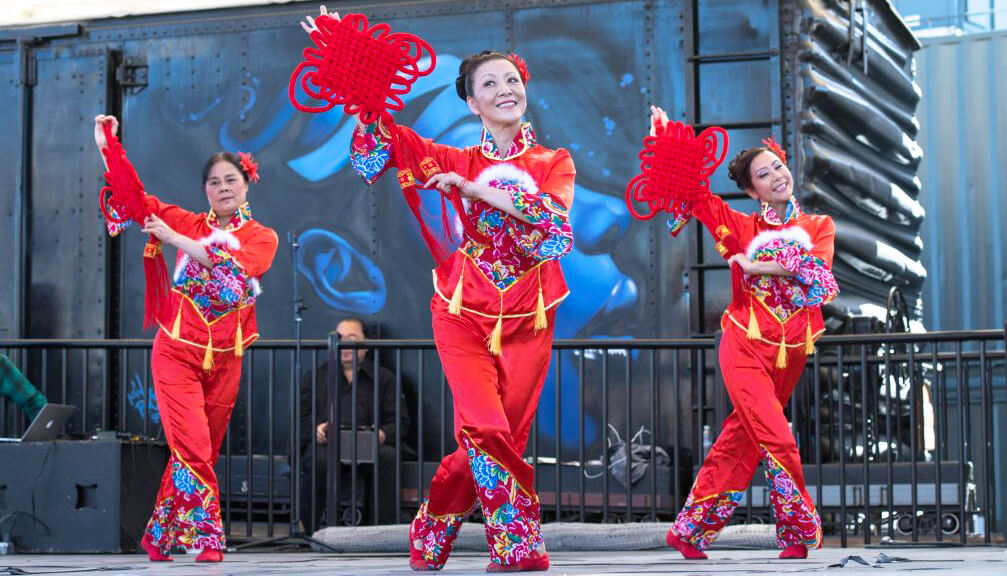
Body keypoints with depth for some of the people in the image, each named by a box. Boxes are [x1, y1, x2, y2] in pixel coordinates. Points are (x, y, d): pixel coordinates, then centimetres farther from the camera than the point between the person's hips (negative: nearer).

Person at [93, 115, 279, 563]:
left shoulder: (262, 238, 4)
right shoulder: (188, 223, 7)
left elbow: (234, 265, -15)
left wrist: (174, 238, -16)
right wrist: (105, 144, -2)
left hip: (224, 358, 1)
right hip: (177, 352, -1)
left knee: (196, 452, 8)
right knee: (193, 449, -15)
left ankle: (159, 538, 21)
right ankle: (208, 540, -14)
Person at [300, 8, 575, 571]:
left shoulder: (555, 162, 7)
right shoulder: (458, 162, 8)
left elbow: (553, 214, -13)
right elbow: (382, 134, 4)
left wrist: (476, 190, -16)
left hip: (527, 322, 1)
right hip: (465, 313, -1)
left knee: (493, 439, 0)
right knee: (487, 430, -18)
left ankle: (434, 527, 20)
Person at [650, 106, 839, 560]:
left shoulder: (819, 226, 11)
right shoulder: (743, 227, 7)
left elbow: (817, 271, -8)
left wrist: (758, 267, -13)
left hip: (792, 353, 3)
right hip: (746, 347, -2)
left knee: (741, 441, 6)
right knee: (777, 441, -15)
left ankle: (691, 531, 14)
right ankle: (800, 532, -5)